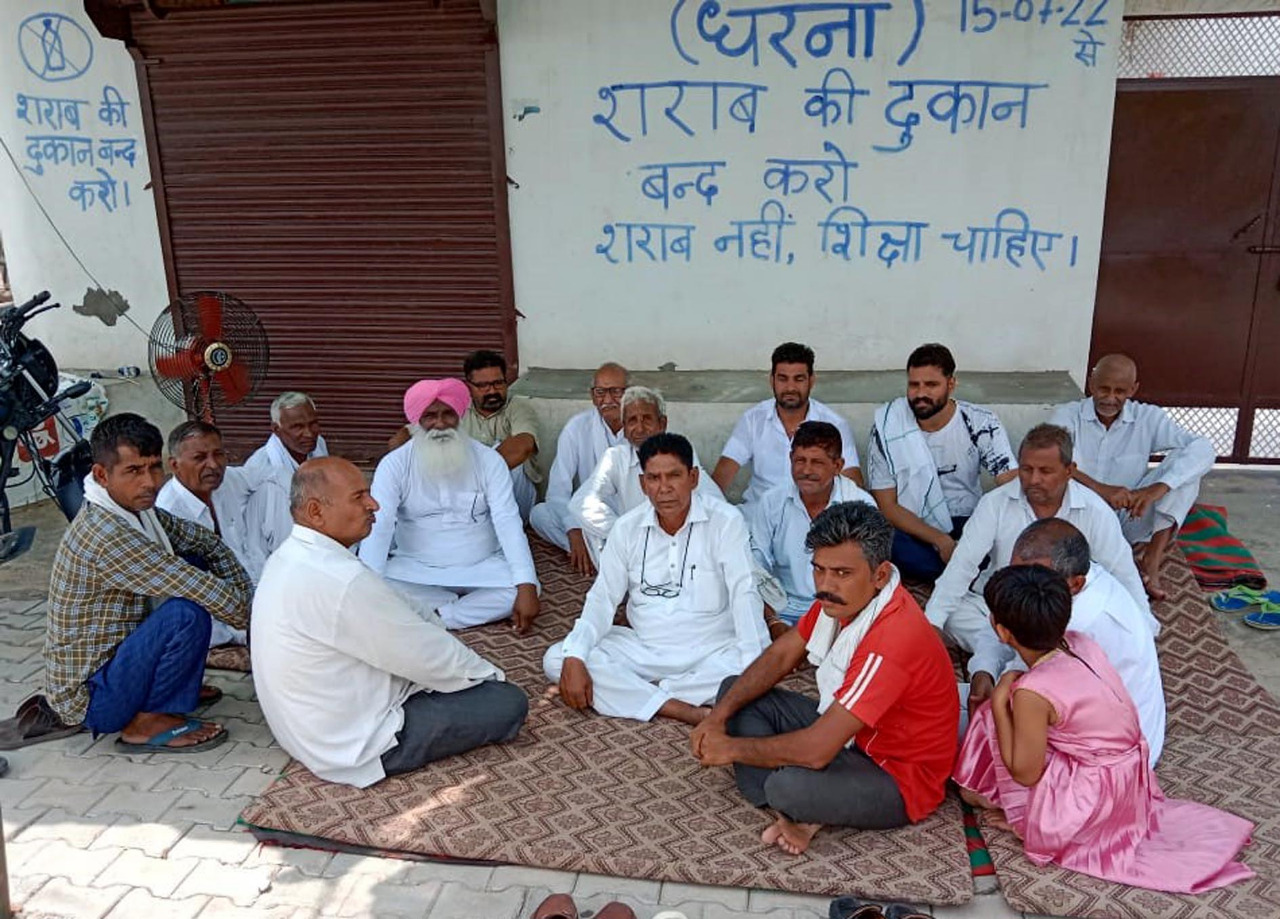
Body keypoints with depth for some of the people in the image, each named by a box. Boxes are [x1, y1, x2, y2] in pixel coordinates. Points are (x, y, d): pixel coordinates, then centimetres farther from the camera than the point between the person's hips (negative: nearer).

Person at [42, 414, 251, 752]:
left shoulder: (136, 508, 0)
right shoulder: (106, 534, -28)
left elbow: (205, 540, 11)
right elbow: (211, 596, -30)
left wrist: (246, 594, -2)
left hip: (110, 655, 9)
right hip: (90, 696, -9)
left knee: (194, 563, 6)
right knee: (188, 614, -31)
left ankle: (177, 685, 12)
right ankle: (147, 723, -9)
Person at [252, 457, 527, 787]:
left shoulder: (290, 556, 1)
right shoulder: (341, 580, -30)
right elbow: (426, 654, -19)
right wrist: (487, 674, -3)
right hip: (352, 747, -9)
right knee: (510, 702, -8)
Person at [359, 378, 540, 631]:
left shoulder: (488, 460, -7)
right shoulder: (395, 464, -7)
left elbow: (507, 521, -16)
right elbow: (378, 526, -17)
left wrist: (526, 588, -29)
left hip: (482, 568, 0)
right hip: (415, 569, 0)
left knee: (521, 587, -27)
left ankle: (437, 617, -19)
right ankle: (464, 604, -13)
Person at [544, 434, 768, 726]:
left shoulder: (725, 521, -9)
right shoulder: (627, 527, 2)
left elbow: (744, 593, -15)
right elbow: (602, 598, 0)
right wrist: (574, 659, -16)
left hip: (711, 651, -3)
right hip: (643, 650, 3)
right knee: (556, 660, -18)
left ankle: (627, 692, -21)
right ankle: (686, 711, -25)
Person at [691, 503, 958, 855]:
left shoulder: (892, 641, -35)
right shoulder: (843, 597, -8)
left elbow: (815, 751, -34)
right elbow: (780, 656, 6)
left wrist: (731, 748, -19)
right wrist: (719, 716, -6)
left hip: (898, 779, -9)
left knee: (789, 786, -38)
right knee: (734, 691, 4)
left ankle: (800, 811, -1)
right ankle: (794, 812, -9)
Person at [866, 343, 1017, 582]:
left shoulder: (982, 423, -5)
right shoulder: (887, 426, -9)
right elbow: (887, 506, -9)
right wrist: (941, 541, -23)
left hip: (966, 525, 0)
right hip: (911, 529, 0)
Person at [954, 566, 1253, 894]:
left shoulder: (1032, 692, -27)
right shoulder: (1080, 643, -6)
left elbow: (1024, 774, -17)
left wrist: (1000, 700, -15)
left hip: (1091, 799, -8)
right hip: (1129, 776, 8)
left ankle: (1023, 818, 12)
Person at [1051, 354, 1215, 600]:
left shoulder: (1148, 418, -3)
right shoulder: (1068, 415, -5)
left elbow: (1203, 449, -16)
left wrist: (1157, 488, -32)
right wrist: (1100, 488, -38)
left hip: (1128, 519, 2)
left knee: (1183, 461, -15)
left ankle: (1152, 561, -23)